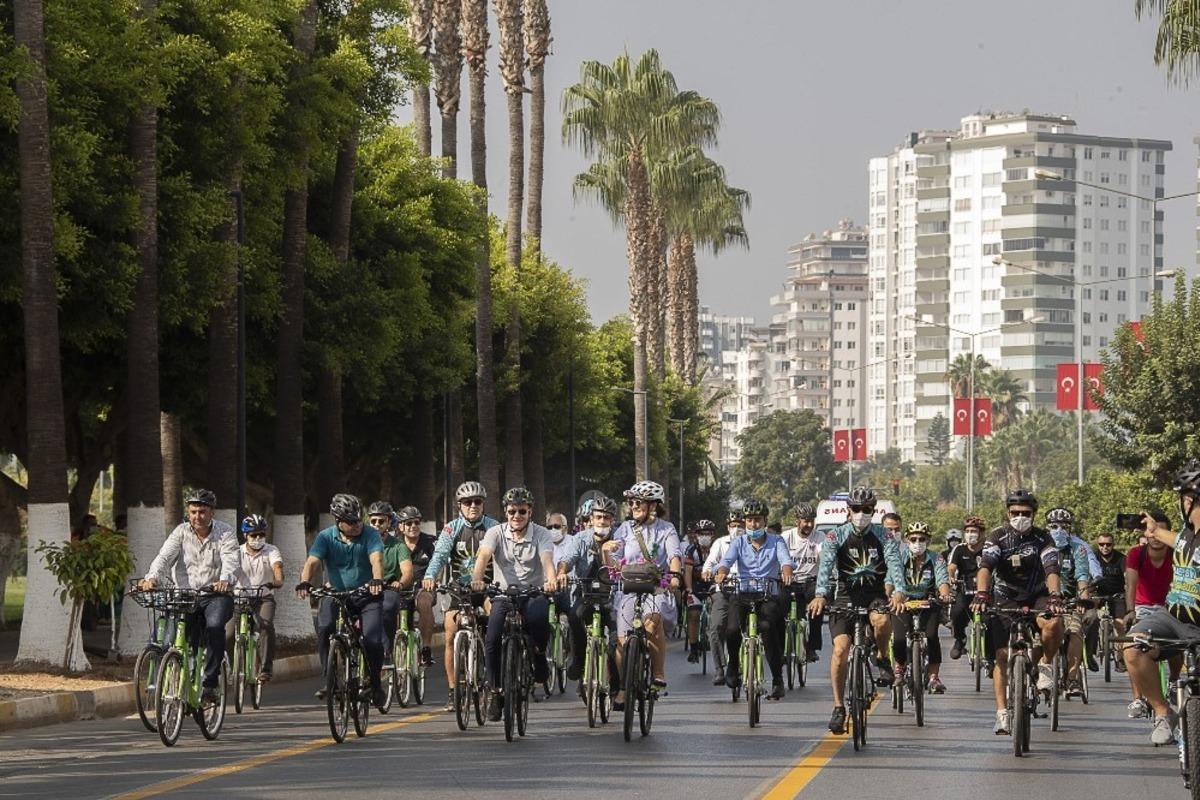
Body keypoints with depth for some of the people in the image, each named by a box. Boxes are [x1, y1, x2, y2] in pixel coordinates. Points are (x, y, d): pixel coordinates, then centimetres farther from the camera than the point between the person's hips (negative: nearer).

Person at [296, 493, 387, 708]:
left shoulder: (370, 535, -9)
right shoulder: (326, 537, -7)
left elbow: (376, 559, -25)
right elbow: (312, 562, -20)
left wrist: (377, 580, -47)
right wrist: (304, 582, -42)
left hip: (366, 596, -1)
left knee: (373, 641, -16)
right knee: (324, 628, -28)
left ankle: (375, 683, 11)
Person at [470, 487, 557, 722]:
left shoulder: (541, 534, -3)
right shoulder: (496, 533, -1)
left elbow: (547, 559, -22)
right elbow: (483, 556, -18)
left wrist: (550, 580, -44)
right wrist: (477, 578, -40)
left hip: (533, 593, -1)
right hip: (504, 594, 1)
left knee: (539, 617, -36)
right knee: (492, 641, -18)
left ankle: (539, 653, -5)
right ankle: (497, 690, 1)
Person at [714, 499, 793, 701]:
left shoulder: (776, 541, 7)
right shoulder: (739, 543, 9)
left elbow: (785, 559, -11)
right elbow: (727, 560, -8)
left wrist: (787, 573, -35)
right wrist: (722, 573, -32)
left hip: (769, 595, -1)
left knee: (767, 626, -30)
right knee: (732, 629, -24)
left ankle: (777, 678, -17)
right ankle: (733, 665, 9)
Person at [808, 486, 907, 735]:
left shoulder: (883, 536, -3)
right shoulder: (836, 536, -5)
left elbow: (895, 564, -16)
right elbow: (825, 565, -18)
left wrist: (899, 592, -36)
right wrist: (820, 596, -36)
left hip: (875, 593, 0)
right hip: (846, 595, 0)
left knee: (881, 620, -34)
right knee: (840, 648, -15)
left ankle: (882, 658, -2)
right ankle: (838, 707, -7)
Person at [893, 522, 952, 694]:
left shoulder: (936, 560, -11)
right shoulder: (900, 558, -12)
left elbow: (943, 581, -24)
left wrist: (944, 595, -46)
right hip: (905, 603, 0)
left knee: (931, 636, -20)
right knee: (899, 639, -15)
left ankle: (934, 677, -7)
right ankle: (899, 668, 16)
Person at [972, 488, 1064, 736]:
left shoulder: (1042, 538, -10)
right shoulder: (998, 537, -12)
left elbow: (1052, 570, -23)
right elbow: (985, 567, -27)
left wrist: (1055, 596, -43)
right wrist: (981, 594, -46)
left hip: (1037, 596, 0)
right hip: (1005, 600, 0)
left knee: (1054, 624, -33)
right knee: (1001, 656, -12)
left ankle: (1046, 664, -5)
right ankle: (1002, 714, -11)